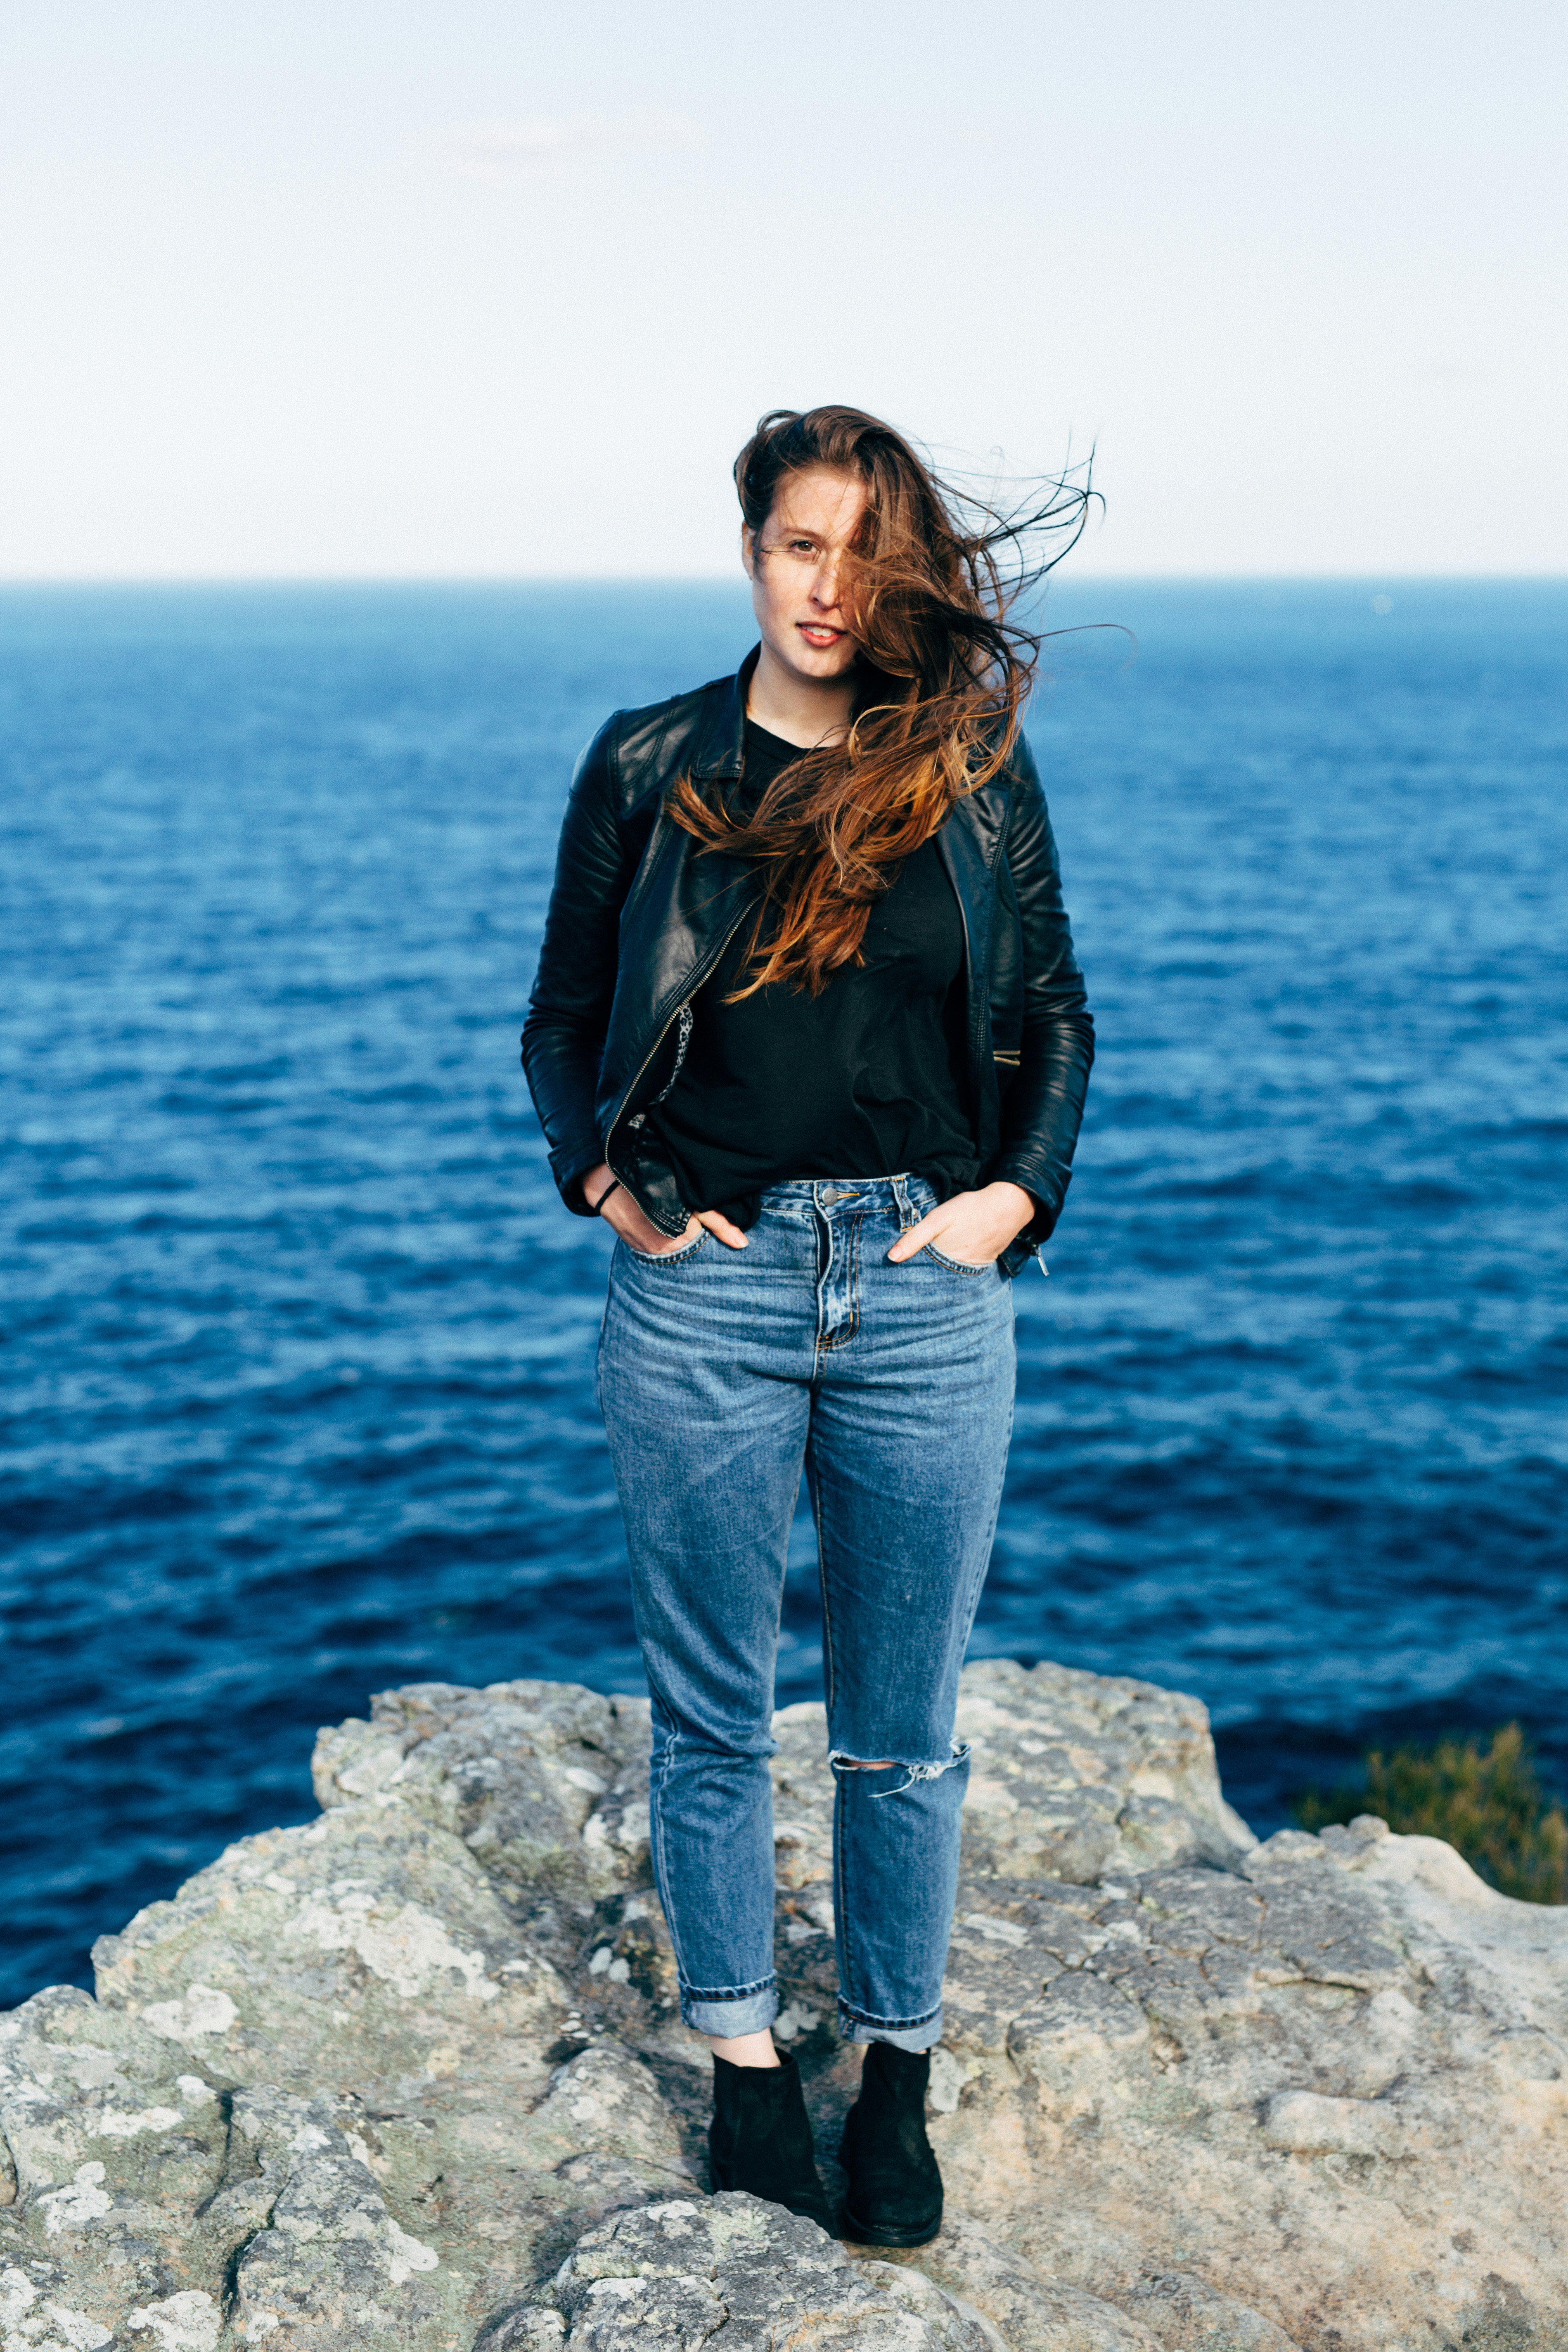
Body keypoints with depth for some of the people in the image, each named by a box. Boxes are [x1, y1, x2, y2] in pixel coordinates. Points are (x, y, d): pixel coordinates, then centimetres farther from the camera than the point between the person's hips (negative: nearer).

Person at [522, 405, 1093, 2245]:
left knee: (902, 1730, 10)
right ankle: (743, 2058, 28)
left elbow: (1055, 1019, 12)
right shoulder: (648, 766, 4)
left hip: (925, 1293, 1)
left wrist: (1020, 1189, -2)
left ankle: (897, 2075, 28)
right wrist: (606, 1180, -6)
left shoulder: (974, 769, 6)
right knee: (712, 1713, 10)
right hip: (704, 1287, 0)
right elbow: (562, 1022, 10)